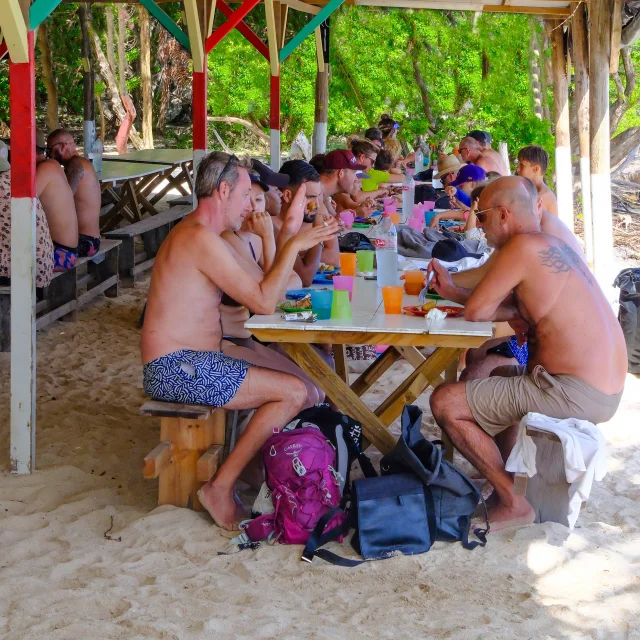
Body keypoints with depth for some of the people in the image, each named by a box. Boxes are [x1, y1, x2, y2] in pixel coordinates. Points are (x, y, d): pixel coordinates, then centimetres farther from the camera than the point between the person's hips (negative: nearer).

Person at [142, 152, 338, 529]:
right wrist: (294, 246, -11)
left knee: (287, 384, 13)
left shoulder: (191, 232, 18)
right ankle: (221, 488, -10)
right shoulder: (203, 239, -16)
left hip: (181, 364, 11)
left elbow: (249, 295, 15)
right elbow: (264, 303, -18)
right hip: (177, 368, -11)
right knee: (294, 392, -16)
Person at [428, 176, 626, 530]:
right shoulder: (555, 246, 15)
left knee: (445, 402, -7)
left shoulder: (523, 246, -13)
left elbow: (475, 311, -11)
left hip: (575, 394, -10)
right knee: (494, 376, 33)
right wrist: (451, 291, 18)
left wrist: (520, 312, 8)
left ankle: (512, 501, 0)